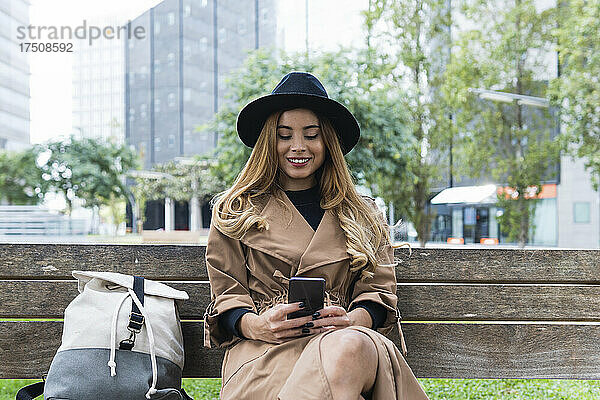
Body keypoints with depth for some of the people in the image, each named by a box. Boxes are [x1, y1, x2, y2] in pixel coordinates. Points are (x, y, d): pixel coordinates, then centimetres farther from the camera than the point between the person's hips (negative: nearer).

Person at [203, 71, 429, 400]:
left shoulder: (363, 217, 21)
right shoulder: (235, 212, 17)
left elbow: (378, 290, 12)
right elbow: (227, 297, 11)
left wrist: (351, 320, -13)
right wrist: (257, 325, -14)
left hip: (344, 339, 2)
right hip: (265, 349, -2)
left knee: (347, 348, -40)